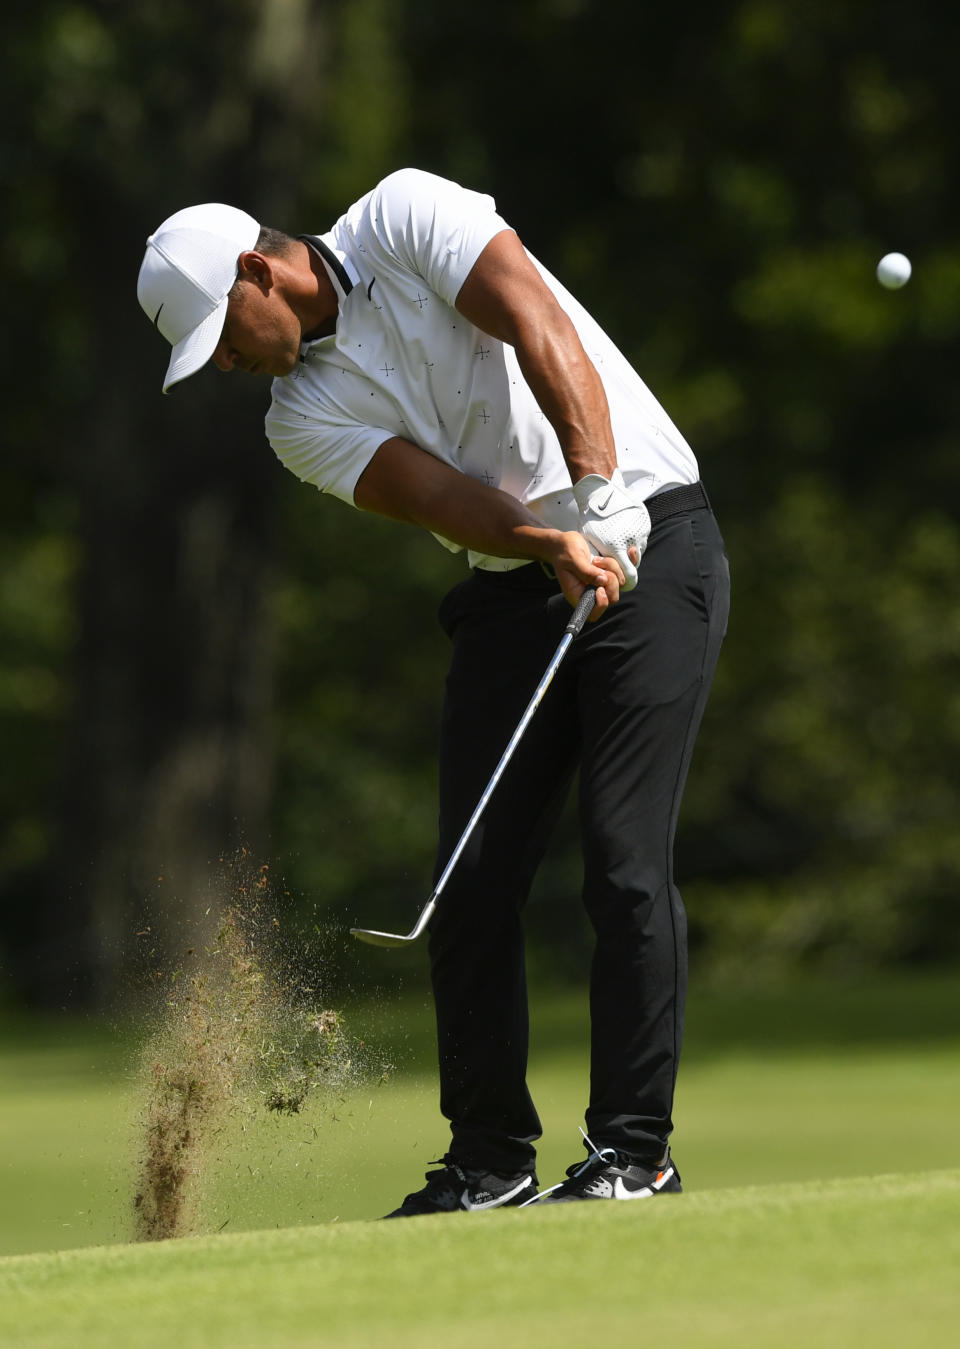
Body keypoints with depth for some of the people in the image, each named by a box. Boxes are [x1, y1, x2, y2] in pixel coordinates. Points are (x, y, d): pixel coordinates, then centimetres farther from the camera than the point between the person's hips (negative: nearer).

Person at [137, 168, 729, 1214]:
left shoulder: (406, 218, -7)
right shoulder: (304, 422, 5)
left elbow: (545, 333, -20)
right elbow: (443, 498, -11)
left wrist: (600, 496, -30)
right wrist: (555, 545, -29)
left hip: (651, 541, -6)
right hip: (514, 586, 6)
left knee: (623, 857, -13)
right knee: (473, 880, 0)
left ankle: (633, 1149, -9)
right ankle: (491, 1161, 10)